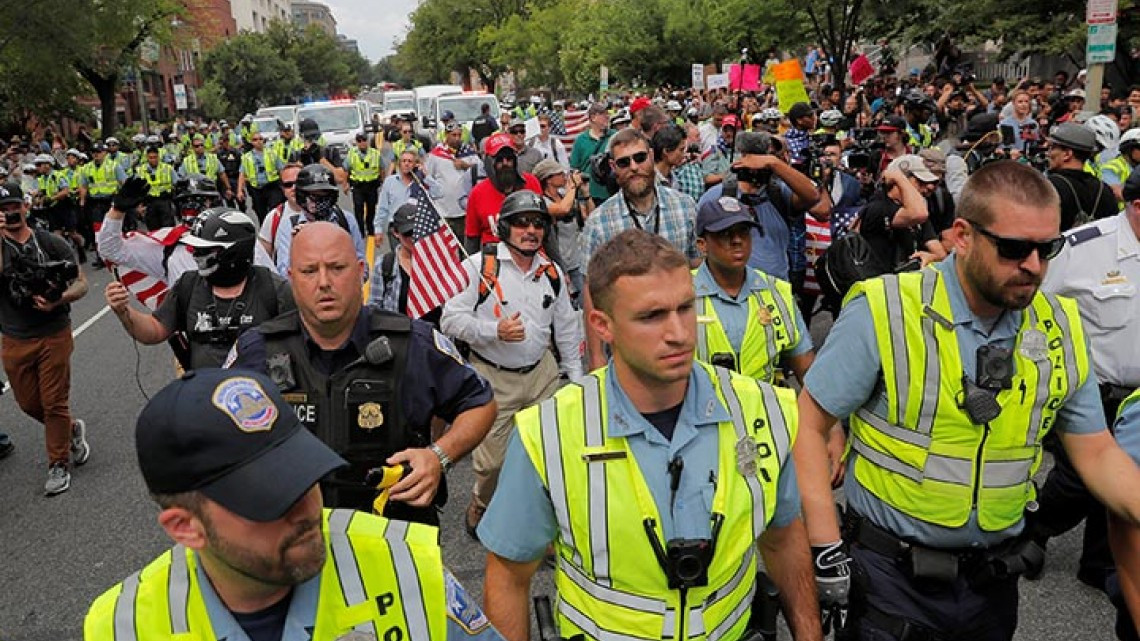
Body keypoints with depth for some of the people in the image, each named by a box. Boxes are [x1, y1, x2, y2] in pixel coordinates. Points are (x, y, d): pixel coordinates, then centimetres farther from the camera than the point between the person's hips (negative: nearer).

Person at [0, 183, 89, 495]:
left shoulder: (52, 243, -3)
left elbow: (81, 283, -3)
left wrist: (59, 300, -21)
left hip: (54, 335, -3)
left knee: (54, 403, 3)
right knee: (29, 404, 13)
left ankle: (58, 464, 17)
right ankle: (72, 429, 39)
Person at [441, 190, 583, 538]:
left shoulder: (552, 271, 7)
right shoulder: (479, 265, -11)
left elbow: (567, 327, 16)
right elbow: (451, 318, -13)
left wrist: (576, 375, 15)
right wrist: (495, 331, -25)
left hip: (542, 373, 5)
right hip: (493, 378, -4)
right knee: (491, 459, 4)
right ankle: (481, 504, 34)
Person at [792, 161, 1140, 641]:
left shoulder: (1059, 329, -3)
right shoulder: (883, 313, -19)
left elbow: (1097, 452, 6)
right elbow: (807, 423, -14)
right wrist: (825, 547, -17)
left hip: (995, 578, 5)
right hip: (893, 575, -4)